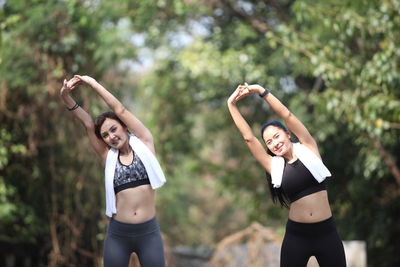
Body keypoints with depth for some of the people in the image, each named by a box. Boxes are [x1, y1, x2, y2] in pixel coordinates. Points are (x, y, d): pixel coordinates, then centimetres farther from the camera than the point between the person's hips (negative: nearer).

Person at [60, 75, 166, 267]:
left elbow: (120, 110, 0)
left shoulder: (144, 144, 4)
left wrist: (92, 83, 3)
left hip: (148, 232, -1)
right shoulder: (108, 157, 7)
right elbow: (88, 124, -1)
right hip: (118, 234, 1)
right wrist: (66, 97, -12)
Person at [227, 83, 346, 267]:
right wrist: (232, 105, 6)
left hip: (326, 232, -1)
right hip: (296, 235, 1)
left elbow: (286, 115, -3)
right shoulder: (275, 166, 4)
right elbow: (249, 137, 3)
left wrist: (261, 91, -4)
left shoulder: (308, 149, 2)